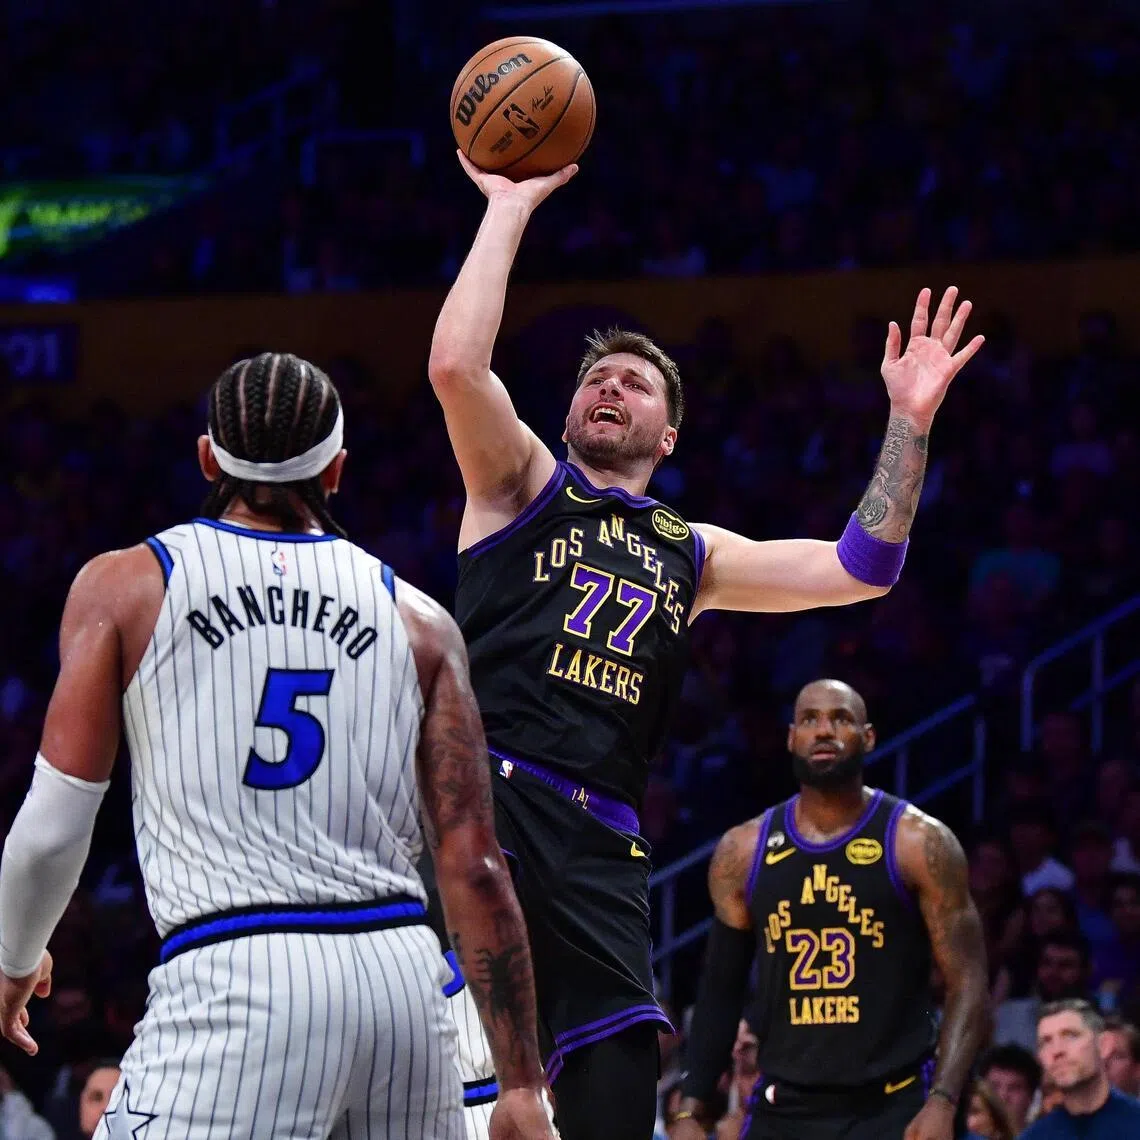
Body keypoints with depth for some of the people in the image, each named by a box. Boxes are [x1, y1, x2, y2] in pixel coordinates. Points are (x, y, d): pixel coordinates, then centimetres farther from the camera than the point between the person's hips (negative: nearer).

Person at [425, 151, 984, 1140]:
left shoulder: (692, 554, 26)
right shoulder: (523, 486, 13)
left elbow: (860, 570, 18)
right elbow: (455, 365, -6)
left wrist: (910, 422, 9)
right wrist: (511, 209, -1)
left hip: (599, 844, 5)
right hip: (488, 803, -5)